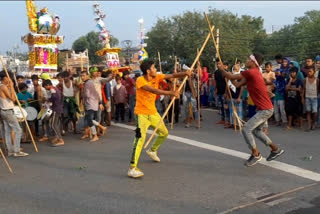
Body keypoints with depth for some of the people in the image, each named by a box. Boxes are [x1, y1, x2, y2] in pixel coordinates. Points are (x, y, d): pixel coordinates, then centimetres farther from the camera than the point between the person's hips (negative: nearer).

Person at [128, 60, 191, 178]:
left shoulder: (156, 77, -1)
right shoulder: (140, 80, -20)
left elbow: (172, 75, -7)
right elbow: (154, 91, -33)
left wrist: (185, 73, -24)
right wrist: (171, 93, -38)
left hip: (153, 112, 8)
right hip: (142, 113, -8)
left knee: (164, 133, 20)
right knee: (140, 137, -23)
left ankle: (152, 150, 48)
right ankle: (132, 168, -24)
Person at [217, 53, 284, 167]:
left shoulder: (251, 72, -18)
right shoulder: (253, 73, 12)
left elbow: (231, 77, -13)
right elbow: (237, 84, 12)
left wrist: (221, 69, 4)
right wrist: (224, 70, 13)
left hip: (265, 109, -10)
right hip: (266, 108, 10)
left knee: (246, 129, -10)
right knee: (256, 130, 22)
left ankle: (256, 154, 3)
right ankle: (276, 149, 31)